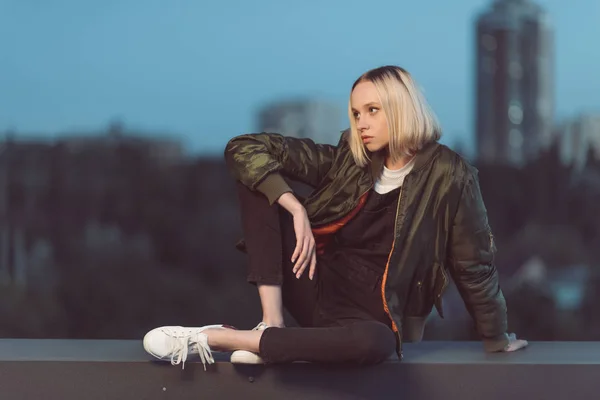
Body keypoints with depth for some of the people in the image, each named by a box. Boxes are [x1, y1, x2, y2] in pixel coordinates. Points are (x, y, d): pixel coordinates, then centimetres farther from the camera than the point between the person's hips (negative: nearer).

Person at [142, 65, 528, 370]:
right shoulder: (347, 159, -1)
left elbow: (475, 265, -3)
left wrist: (498, 339, 5)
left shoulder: (448, 175, -10)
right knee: (260, 178, -12)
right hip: (317, 287, 3)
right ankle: (272, 325, -21)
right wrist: (297, 209, -20)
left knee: (376, 344, -43)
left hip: (371, 313, -3)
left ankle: (215, 338, -32)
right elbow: (243, 148, -6)